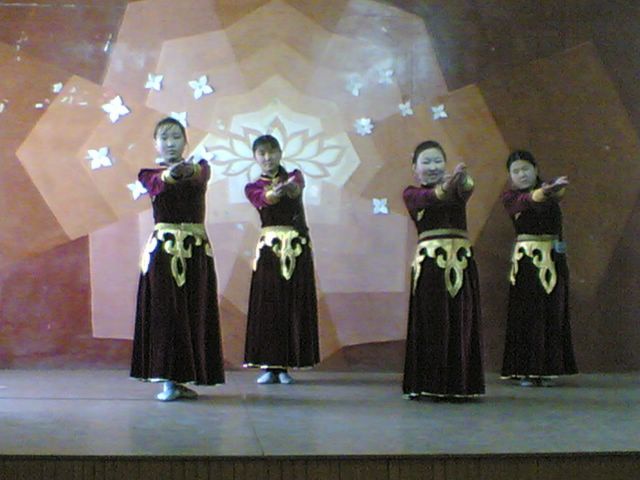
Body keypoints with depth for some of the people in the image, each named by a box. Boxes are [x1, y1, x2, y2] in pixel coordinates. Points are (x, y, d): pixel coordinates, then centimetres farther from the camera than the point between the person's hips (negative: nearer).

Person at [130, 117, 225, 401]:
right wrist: (170, 173, -43)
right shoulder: (150, 174, 6)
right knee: (164, 311, -5)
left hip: (197, 247, 2)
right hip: (163, 247, -1)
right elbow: (157, 184, -19)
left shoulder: (200, 168, 8)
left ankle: (183, 377, 10)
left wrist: (189, 169, -42)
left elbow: (202, 175, -17)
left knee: (195, 311, 2)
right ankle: (167, 380, -3)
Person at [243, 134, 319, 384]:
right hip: (268, 248, 0)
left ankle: (285, 366, 5)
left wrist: (287, 186, -44)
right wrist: (276, 190, -41)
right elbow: (263, 200, -18)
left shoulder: (294, 176, 7)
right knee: (267, 305, -3)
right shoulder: (253, 187, 7)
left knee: (295, 304, 0)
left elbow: (296, 188, -18)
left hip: (297, 246, 0)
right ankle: (269, 365, 2)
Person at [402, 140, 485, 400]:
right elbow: (426, 198, -15)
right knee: (429, 322, -3)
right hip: (429, 261, -2)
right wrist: (445, 186, -37)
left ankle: (459, 384, 7)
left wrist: (462, 179, -37)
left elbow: (465, 191, -13)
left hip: (461, 259, 2)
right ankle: (428, 384, 1)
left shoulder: (458, 190, 12)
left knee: (461, 322, 2)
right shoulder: (412, 194, 8)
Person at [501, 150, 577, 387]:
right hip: (526, 259, -3)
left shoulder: (549, 191, 11)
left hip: (553, 258, 3)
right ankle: (526, 370, -3)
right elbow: (527, 200, -20)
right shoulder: (510, 197, 3)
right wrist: (545, 192, -41)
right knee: (527, 313, -6)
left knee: (553, 314, 2)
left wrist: (555, 188, -38)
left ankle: (546, 370, 9)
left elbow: (558, 192, -13)